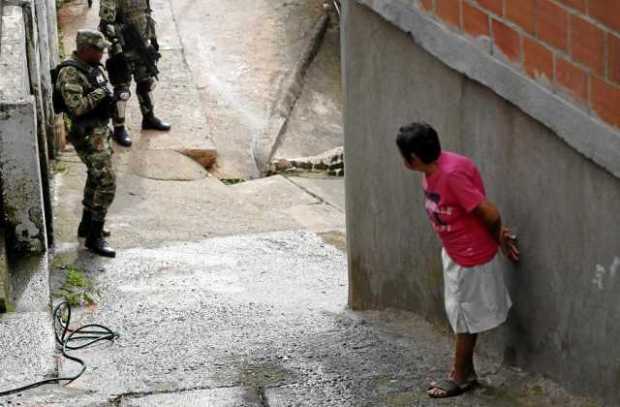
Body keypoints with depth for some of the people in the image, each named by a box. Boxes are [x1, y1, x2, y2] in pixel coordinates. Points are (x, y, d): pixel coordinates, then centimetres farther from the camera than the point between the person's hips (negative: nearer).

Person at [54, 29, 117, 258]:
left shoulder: (93, 67, 8)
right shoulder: (70, 73, -21)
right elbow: (77, 106, -29)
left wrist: (109, 97, 5)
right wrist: (100, 93, -21)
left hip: (101, 130, 10)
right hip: (88, 135, -10)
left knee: (96, 178, 21)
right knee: (106, 182, -13)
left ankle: (87, 225, 36)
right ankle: (94, 238, -8)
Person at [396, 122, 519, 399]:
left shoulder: (451, 174, -33)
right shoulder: (432, 171, -3)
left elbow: (489, 213, -27)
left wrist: (498, 238, -7)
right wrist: (499, 235, 6)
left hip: (471, 256, -9)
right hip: (454, 253, 9)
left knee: (465, 319, 8)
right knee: (461, 316, 20)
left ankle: (461, 377, 25)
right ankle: (465, 371, 35)